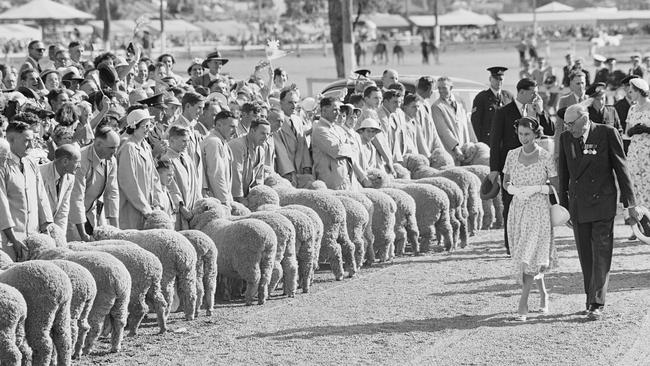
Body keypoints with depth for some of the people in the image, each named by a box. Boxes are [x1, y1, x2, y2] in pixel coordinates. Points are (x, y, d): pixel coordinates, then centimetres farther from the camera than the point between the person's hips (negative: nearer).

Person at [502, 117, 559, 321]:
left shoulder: (546, 157, -7)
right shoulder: (512, 155, 5)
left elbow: (556, 187, -4)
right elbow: (505, 182, 12)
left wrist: (535, 189, -17)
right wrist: (513, 189, -9)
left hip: (539, 210, -5)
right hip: (517, 210, 5)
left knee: (529, 256, -13)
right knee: (531, 257, 13)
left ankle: (523, 305, -10)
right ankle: (543, 294, 33)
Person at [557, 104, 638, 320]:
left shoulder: (607, 134, -7)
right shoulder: (566, 138, 4)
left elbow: (621, 168, -2)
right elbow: (563, 173, 12)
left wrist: (630, 204, -2)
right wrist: (563, 205, 11)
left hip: (602, 204, -4)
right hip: (578, 204, 4)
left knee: (601, 255, -6)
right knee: (585, 256, 7)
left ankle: (597, 304, -7)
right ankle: (591, 299, 18)